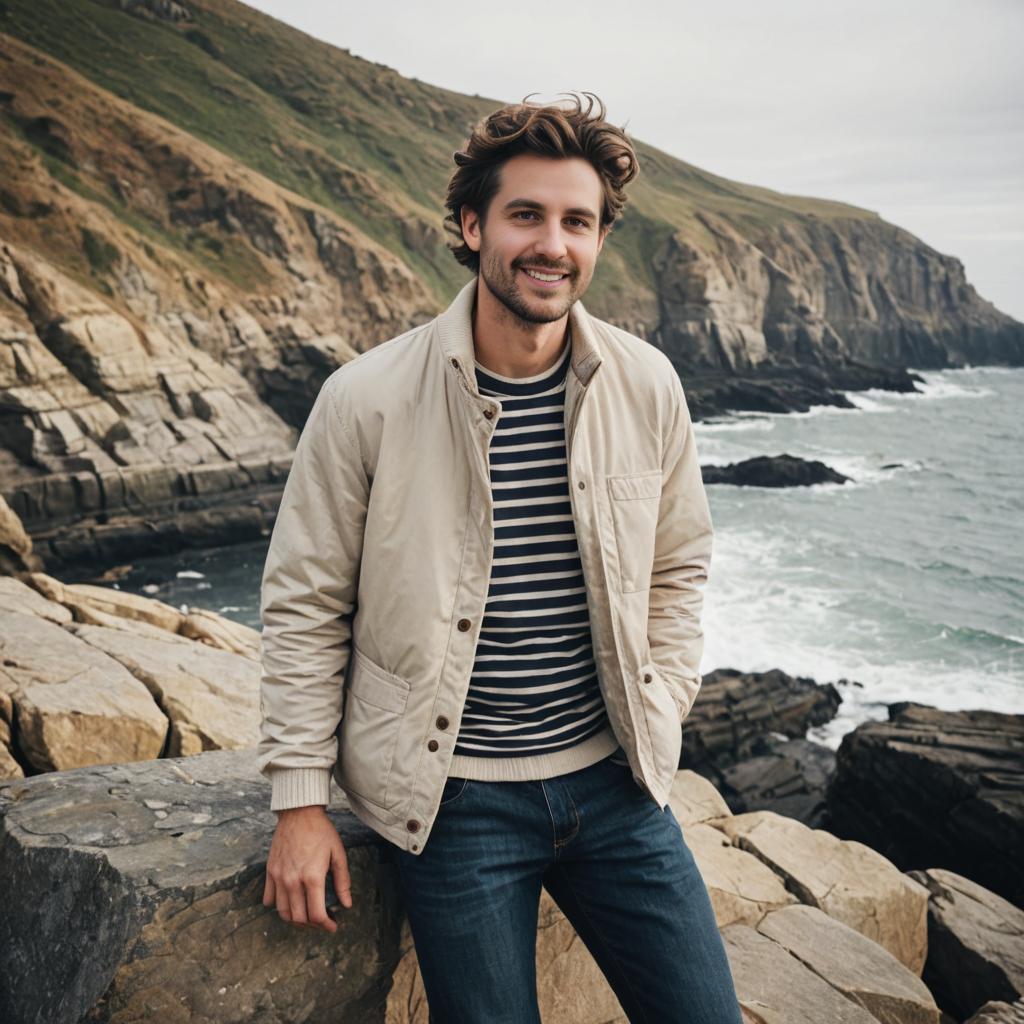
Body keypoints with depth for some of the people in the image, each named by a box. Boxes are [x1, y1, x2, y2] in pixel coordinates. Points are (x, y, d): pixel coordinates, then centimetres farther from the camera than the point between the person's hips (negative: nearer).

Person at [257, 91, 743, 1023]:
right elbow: (305, 606, -4)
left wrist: (660, 716, 6)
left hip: (613, 781, 4)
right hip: (451, 800, -3)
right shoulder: (365, 400, -11)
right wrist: (301, 802, -3)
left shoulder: (648, 386, -3)